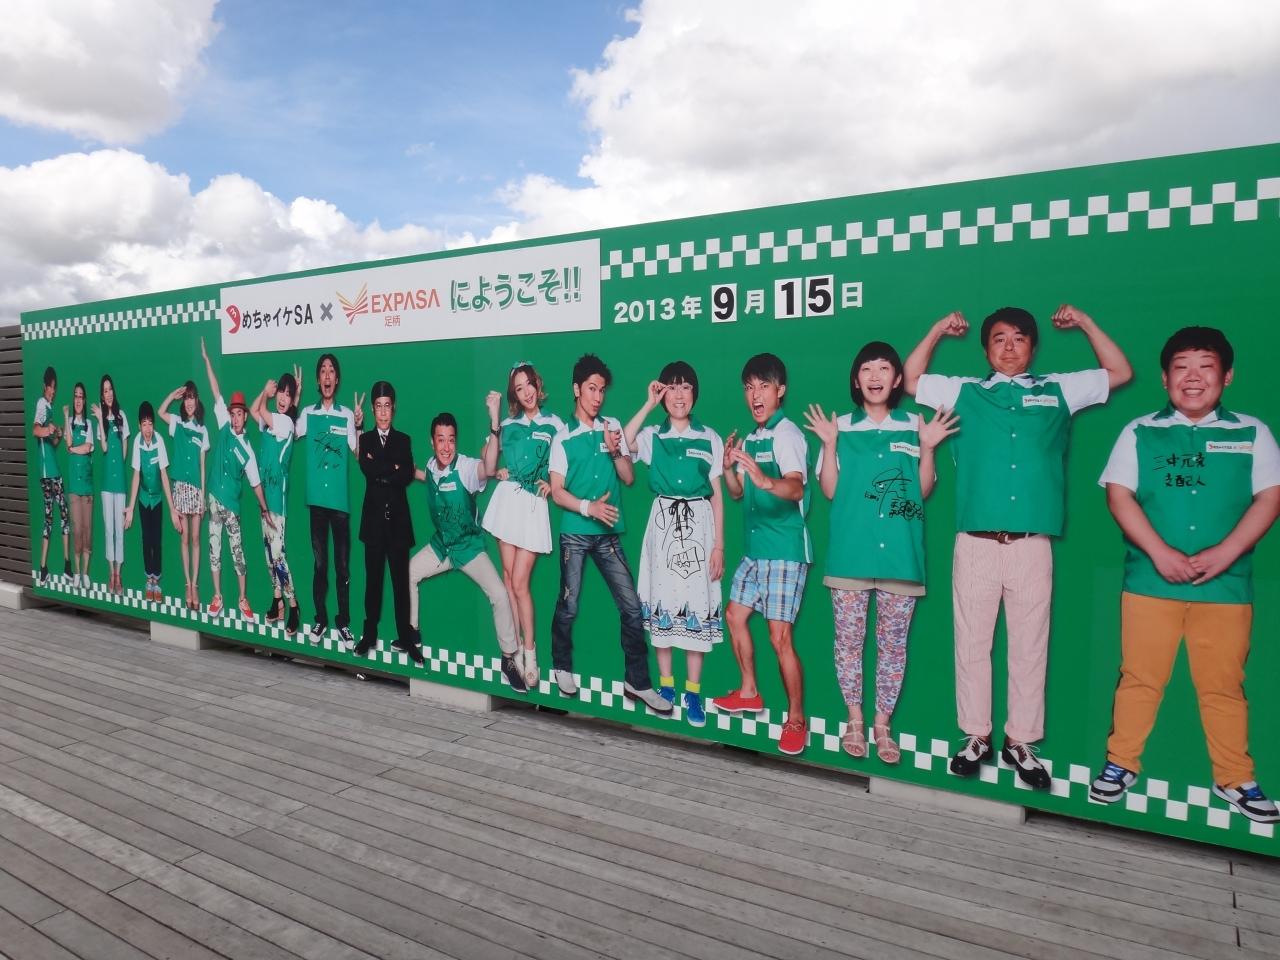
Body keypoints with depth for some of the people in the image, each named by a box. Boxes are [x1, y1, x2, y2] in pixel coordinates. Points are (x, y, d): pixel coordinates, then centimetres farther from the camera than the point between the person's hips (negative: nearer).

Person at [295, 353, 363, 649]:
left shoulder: (347, 415, 1)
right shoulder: (307, 413, 7)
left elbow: (359, 454, -2)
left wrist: (359, 426, -17)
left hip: (340, 499, -1)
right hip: (316, 498, 1)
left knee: (343, 564, 3)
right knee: (319, 563, 9)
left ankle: (344, 623, 12)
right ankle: (320, 619, 22)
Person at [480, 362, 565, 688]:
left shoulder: (554, 424, 6)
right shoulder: (507, 425, 10)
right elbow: (488, 468, 0)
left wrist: (551, 482, -7)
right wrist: (493, 422, -4)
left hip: (534, 504, -2)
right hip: (506, 499, 3)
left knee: (519, 582, -6)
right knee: (508, 578, 2)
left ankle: (530, 655, 3)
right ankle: (516, 648, 12)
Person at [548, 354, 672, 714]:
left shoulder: (613, 426, 8)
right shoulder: (563, 438, 1)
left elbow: (629, 477, 6)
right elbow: (557, 492, -2)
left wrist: (616, 452, -12)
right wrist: (589, 507, -17)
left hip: (608, 533, 2)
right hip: (574, 533, -2)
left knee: (631, 606, -2)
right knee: (569, 606, 6)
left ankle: (638, 682, 9)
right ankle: (562, 667, 30)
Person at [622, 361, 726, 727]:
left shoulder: (710, 439, 4)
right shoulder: (652, 436, 6)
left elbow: (717, 495, 4)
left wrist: (719, 545, -1)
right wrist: (648, 405, -10)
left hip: (698, 524, -1)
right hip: (663, 522, 1)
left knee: (697, 604, 0)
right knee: (662, 601, 6)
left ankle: (693, 692, 10)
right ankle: (666, 685, 20)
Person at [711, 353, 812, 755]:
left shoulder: (787, 433, -14)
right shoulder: (750, 438, 12)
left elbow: (796, 487, -30)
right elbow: (738, 493, 17)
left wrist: (765, 480, -50)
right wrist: (728, 468, -3)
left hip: (785, 548, -9)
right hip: (754, 546, 9)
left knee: (779, 635, -8)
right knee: (735, 614, 17)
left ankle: (796, 720, 7)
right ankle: (749, 692, 35)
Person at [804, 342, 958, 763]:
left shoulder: (914, 426, 9)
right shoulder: (841, 427, 7)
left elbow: (923, 491, 7)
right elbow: (830, 490, 3)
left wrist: (927, 448, -5)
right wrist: (829, 444, -6)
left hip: (900, 553, 1)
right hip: (850, 551, 0)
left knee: (893, 644, 6)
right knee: (849, 640, 5)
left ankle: (882, 725, 20)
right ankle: (855, 722, 20)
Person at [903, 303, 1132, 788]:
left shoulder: (1057, 391, 14)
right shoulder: (964, 392, 12)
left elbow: (1120, 372, 22)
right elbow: (909, 379, 19)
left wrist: (1085, 323, 15)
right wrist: (938, 331, 14)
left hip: (1032, 545, 1)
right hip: (975, 543, 0)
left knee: (1030, 647, 6)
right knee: (972, 644, 5)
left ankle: (1020, 741, 19)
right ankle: (976, 736, 18)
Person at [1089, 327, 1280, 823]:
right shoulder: (1139, 432, 6)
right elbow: (1118, 493, -1)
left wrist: (1224, 552, -11)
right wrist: (1159, 552, -12)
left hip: (1226, 583, 1)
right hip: (1149, 579, 0)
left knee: (1223, 685, 9)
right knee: (1139, 677, 6)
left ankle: (1236, 780, 23)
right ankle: (1120, 764, 18)